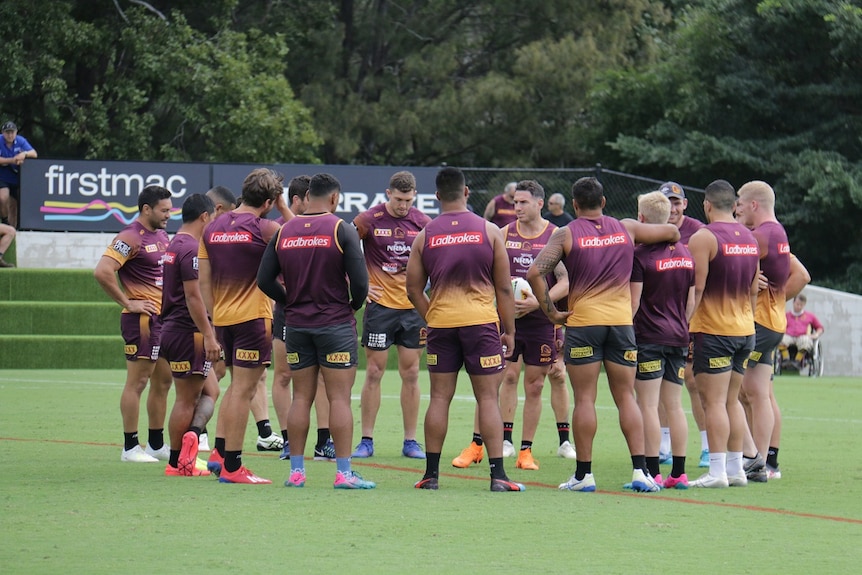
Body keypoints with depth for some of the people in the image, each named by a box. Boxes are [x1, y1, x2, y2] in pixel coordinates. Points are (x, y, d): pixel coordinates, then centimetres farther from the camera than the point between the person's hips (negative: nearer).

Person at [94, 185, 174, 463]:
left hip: (164, 319, 9)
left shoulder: (161, 236, 15)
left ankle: (156, 444, 21)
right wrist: (127, 302, -18)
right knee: (137, 381, -6)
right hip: (143, 318, -9)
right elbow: (102, 271, -24)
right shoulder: (130, 238, -13)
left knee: (163, 381, 13)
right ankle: (130, 447, -2)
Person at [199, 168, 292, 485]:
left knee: (237, 385, 21)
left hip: (222, 317, 7)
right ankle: (232, 466, -3)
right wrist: (283, 209, 6)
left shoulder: (213, 228, 7)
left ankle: (219, 452, 15)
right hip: (253, 317, -7)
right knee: (243, 390, -4)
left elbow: (204, 280, 8)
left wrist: (213, 317, 14)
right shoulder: (264, 228, -12)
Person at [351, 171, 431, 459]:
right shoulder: (369, 220, -6)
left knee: (411, 374, 5)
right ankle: (366, 441, 6)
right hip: (380, 304, -2)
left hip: (413, 305, 2)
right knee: (374, 373, 0)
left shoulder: (422, 223, 3)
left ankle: (410, 442, 10)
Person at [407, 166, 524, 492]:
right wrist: (509, 330, 8)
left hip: (440, 322, 2)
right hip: (481, 320, -2)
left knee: (439, 398, 7)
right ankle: (497, 475, -6)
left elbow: (413, 289, 5)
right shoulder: (489, 231, -1)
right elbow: (504, 288, 2)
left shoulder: (425, 236, 3)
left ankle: (431, 474, 8)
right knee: (488, 398, -1)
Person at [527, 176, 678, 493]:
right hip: (622, 321, 2)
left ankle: (583, 475, 1)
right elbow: (672, 232, 19)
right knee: (626, 397, 7)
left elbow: (535, 272, -12)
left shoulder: (566, 234, -2)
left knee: (584, 398, 1)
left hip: (582, 323, -2)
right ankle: (640, 470, -1)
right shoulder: (626, 229, 7)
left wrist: (551, 312, -6)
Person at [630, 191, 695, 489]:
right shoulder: (685, 253, 9)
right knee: (674, 406, 9)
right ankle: (679, 472, 8)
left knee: (648, 406, -6)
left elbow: (633, 303, -12)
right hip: (678, 337, 7)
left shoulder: (640, 255, -10)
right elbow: (692, 302, 13)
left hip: (649, 338, -6)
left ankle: (652, 472, -9)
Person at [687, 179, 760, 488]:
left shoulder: (703, 238, -11)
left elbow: (696, 288, -15)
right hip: (744, 330, 7)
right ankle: (735, 468, 14)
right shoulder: (750, 238, 11)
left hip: (712, 330, -7)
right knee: (732, 400, 14)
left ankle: (717, 471, -10)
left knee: (714, 401, -6)